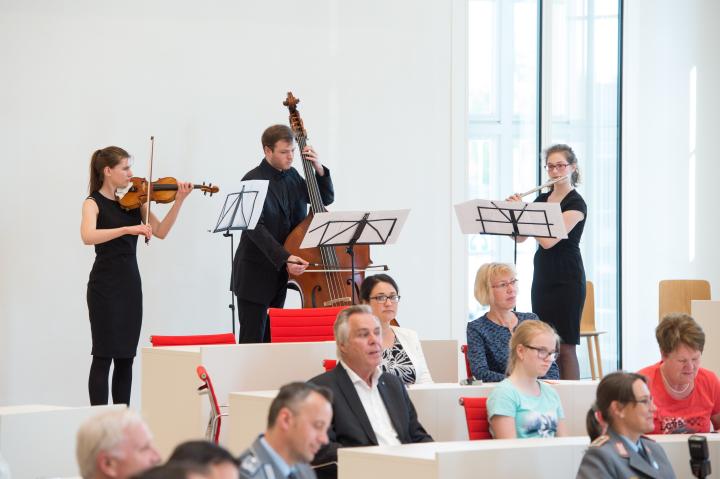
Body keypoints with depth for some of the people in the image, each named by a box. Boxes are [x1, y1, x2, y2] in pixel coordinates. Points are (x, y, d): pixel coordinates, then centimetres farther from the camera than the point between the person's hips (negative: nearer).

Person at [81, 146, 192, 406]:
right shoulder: (94, 203, -5)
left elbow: (161, 232, 5)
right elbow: (88, 236, -25)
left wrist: (179, 201, -6)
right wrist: (127, 229, -34)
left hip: (130, 284, 6)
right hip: (105, 285, -6)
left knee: (126, 356, 8)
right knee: (104, 355, -7)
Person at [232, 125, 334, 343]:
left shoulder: (292, 176, 8)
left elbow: (325, 199, 17)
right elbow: (255, 229, -23)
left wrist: (319, 169, 0)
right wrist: (284, 258, -34)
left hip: (281, 273, 7)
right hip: (255, 275, -7)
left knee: (270, 338, 10)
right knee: (252, 340, -6)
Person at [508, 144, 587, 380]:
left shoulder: (576, 204, -11)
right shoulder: (542, 199, 13)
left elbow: (548, 240, -21)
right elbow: (519, 236, 10)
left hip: (567, 280, -7)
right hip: (542, 278, 7)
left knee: (564, 347, -8)